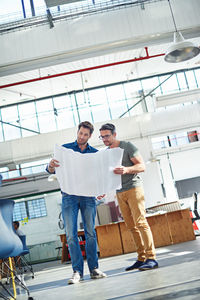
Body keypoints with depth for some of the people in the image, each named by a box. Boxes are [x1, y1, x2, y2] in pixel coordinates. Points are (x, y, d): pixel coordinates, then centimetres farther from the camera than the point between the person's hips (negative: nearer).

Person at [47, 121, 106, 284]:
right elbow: (52, 170, 0)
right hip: (69, 195, 0)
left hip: (88, 195, 1)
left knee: (90, 232, 0)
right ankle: (77, 271, 3)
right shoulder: (65, 148, 7)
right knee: (71, 234, -3)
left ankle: (94, 269, 9)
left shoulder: (95, 153, 10)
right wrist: (51, 166, -25)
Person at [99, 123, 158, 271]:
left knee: (140, 222, -12)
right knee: (132, 227, 5)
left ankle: (151, 258, -9)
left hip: (134, 188, -6)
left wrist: (126, 170, -27)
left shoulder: (127, 146, -2)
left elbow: (142, 166, -10)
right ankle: (141, 258, 9)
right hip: (119, 192, 6)